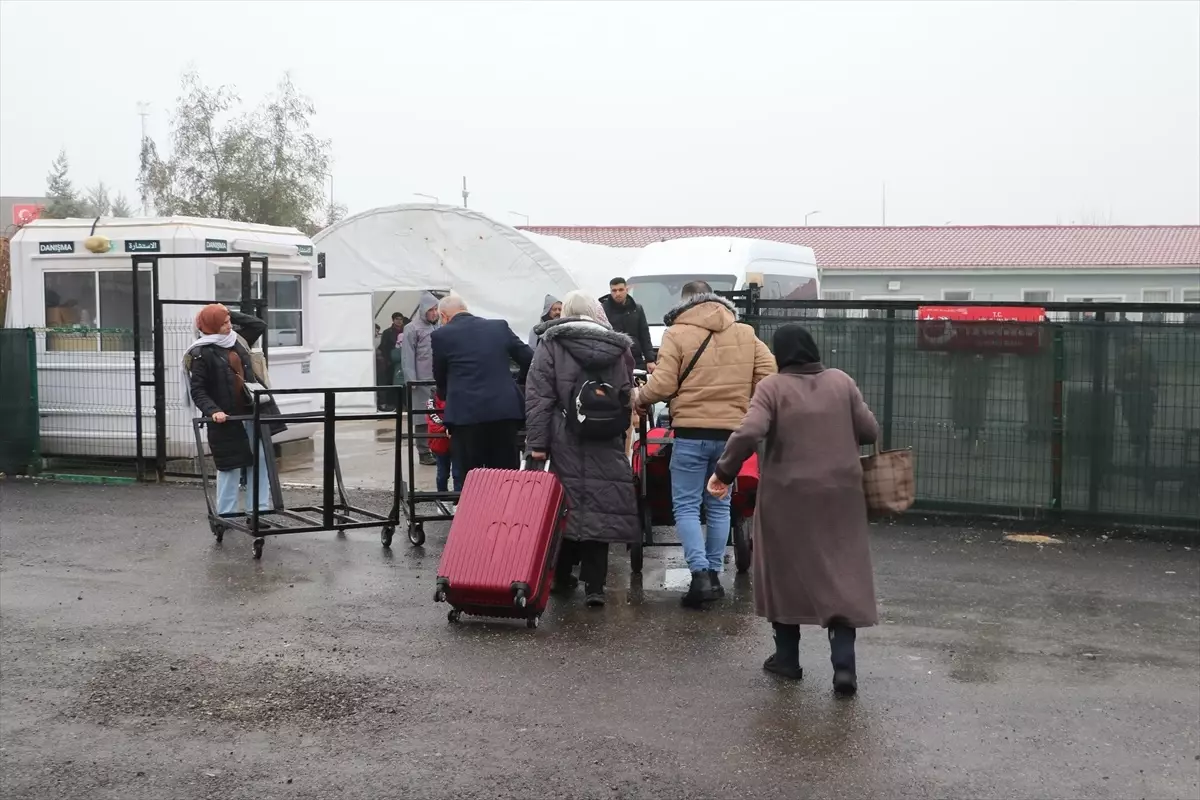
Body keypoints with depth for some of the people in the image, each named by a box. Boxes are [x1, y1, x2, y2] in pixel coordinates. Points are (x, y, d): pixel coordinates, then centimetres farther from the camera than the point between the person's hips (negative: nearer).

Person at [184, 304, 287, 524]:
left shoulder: (236, 341, 9)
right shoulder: (201, 354, -10)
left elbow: (259, 325, 19)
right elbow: (197, 390, -11)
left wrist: (230, 314, 10)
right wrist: (213, 411, -25)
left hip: (252, 413, 6)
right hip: (226, 418, -6)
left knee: (261, 460, 4)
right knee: (231, 466, 2)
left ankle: (257, 511, 10)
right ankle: (226, 515, 16)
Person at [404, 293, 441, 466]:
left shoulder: (439, 327, 10)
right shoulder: (412, 329, -3)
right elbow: (408, 358, -5)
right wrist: (411, 382, -10)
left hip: (440, 380, 4)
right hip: (422, 382, -4)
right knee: (423, 416, 1)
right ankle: (424, 452, 7)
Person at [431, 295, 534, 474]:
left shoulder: (441, 334, 2)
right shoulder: (500, 326, 11)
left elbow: (440, 377, 13)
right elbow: (528, 359, 12)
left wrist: (446, 395, 34)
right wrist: (518, 382, 30)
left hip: (466, 414, -3)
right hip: (505, 410, 3)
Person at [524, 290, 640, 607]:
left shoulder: (551, 346, 0)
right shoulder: (620, 348, 11)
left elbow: (539, 397, -7)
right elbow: (628, 397, 18)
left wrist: (537, 443, -7)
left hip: (566, 444, -2)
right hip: (607, 449, 2)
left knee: (565, 506, 9)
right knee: (600, 509, 3)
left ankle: (563, 577, 19)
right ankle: (594, 584, 0)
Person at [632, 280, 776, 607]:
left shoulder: (677, 334, -5)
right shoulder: (745, 333, 7)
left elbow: (662, 385, -11)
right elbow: (769, 374, 1)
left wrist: (639, 397, 9)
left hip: (691, 433, -4)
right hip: (731, 433, 4)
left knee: (686, 507, 3)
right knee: (719, 506, 15)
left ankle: (700, 574, -10)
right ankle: (714, 574, 18)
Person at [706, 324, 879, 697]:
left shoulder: (773, 387, -7)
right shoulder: (842, 382, 3)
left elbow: (748, 433, -20)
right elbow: (870, 431, 4)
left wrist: (724, 472, -10)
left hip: (788, 495, -2)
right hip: (840, 493, 2)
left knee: (785, 572, 14)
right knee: (842, 576, 5)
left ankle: (787, 657, 22)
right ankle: (843, 664, -4)